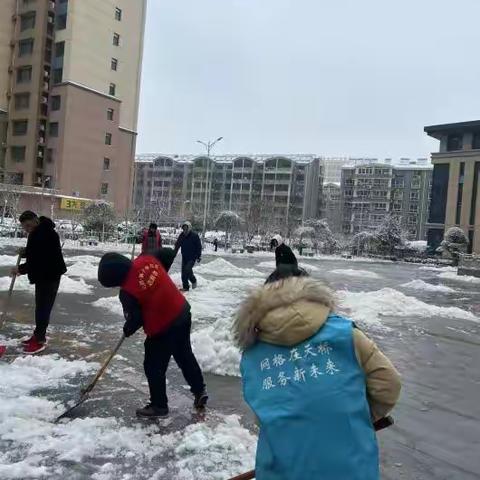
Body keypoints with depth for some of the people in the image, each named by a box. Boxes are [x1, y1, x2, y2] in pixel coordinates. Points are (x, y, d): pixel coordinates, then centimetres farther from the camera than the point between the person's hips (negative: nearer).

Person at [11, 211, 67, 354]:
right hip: (43, 274, 11)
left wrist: (21, 269, -18)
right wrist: (25, 252, 2)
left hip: (50, 275, -11)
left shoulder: (45, 234, -22)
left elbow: (40, 259, -25)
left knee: (43, 307, -6)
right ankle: (39, 335, 27)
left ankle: (40, 340, 1)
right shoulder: (38, 232, 11)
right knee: (41, 306, 17)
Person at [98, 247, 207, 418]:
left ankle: (159, 406, 25)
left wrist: (127, 330, 10)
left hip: (163, 329, -8)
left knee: (154, 367, 12)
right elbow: (169, 253, 8)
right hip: (183, 313, 8)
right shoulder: (147, 260, -7)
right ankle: (200, 390, 38)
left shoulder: (127, 292, -21)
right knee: (185, 356, 25)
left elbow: (135, 319, -13)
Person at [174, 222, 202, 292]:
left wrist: (199, 256, -9)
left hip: (192, 257, -5)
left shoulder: (195, 235, -10)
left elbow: (199, 246, -7)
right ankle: (185, 287, 13)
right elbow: (177, 245, 10)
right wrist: (174, 254, 6)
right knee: (184, 271, 3)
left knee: (188, 269, -19)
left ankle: (193, 281, 8)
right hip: (184, 257, 5)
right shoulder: (181, 235, 2)